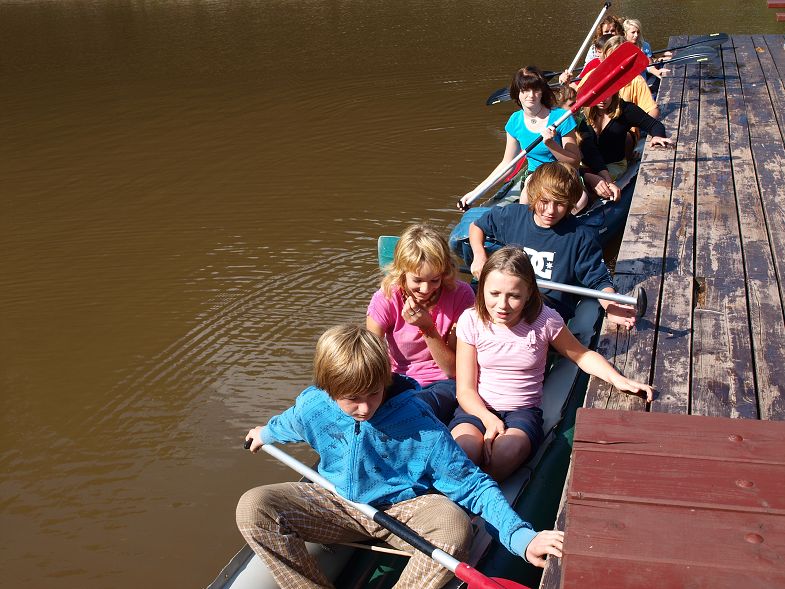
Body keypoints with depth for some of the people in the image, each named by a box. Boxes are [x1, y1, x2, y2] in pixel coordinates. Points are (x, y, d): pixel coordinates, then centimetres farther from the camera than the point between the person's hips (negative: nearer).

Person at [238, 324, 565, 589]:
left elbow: (472, 483, -22)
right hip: (337, 504, 3)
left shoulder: (416, 420, -23)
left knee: (453, 525, -38)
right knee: (253, 507, -22)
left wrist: (522, 537, -34)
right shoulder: (311, 408, -13)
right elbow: (289, 423, 17)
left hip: (402, 509, -3)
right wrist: (266, 433, 40)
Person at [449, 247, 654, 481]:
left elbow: (582, 354, 12)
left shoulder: (544, 320, -6)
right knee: (463, 450, -36)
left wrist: (618, 379, -6)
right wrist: (488, 418, -23)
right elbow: (466, 389, -3)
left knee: (507, 452, -36)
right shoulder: (471, 321, -4)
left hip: (522, 411, 0)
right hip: (478, 409, 0)